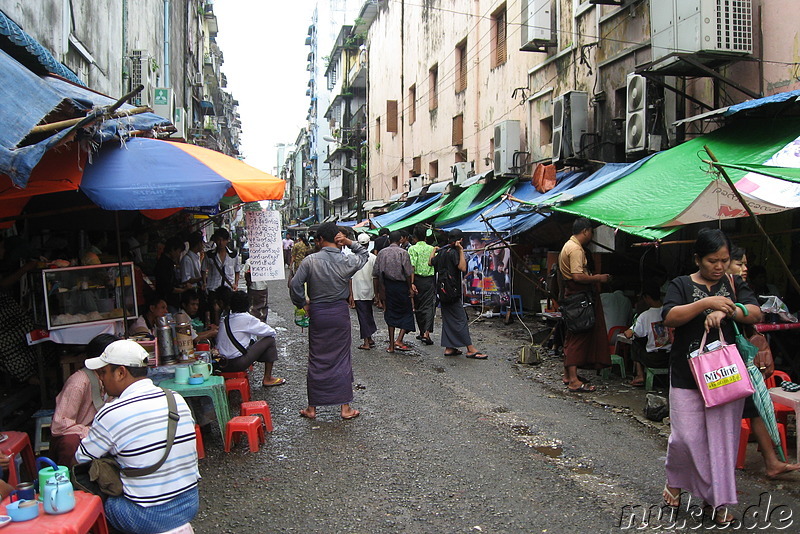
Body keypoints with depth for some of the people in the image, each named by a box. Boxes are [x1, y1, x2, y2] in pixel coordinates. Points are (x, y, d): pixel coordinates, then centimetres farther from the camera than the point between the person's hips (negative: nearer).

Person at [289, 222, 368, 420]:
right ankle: (345, 407, 14)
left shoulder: (311, 260, -10)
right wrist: (349, 242, 0)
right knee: (342, 359, 9)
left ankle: (312, 408, 17)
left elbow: (295, 285, -12)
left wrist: (302, 304, 3)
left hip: (317, 313, 0)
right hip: (340, 313, 1)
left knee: (317, 360, 9)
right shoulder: (347, 261, -5)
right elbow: (364, 254, 15)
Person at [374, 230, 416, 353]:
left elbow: (377, 273, 3)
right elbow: (408, 273, -11)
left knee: (390, 314, 10)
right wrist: (410, 288, -1)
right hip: (401, 286, -4)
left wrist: (381, 288, 11)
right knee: (407, 312, 8)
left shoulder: (381, 253, 3)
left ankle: (391, 345, 12)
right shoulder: (403, 253, -9)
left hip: (387, 286, 4)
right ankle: (399, 340, -4)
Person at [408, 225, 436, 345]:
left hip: (417, 279, -1)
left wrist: (411, 283, -16)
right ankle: (426, 333, -15)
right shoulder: (432, 249, 3)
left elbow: (412, 267, -14)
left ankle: (422, 332, 23)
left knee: (418, 307, 13)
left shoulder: (412, 249, -5)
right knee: (429, 306, 0)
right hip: (430, 280, 1)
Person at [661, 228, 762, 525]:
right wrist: (706, 303, -24)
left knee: (723, 438, 5)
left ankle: (716, 500, 19)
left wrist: (726, 311, -21)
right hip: (687, 375, -2)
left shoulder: (734, 284, 10)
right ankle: (674, 481, 25)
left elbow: (756, 313, -3)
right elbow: (669, 317, -13)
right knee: (686, 437, -3)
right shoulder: (681, 285, 2)